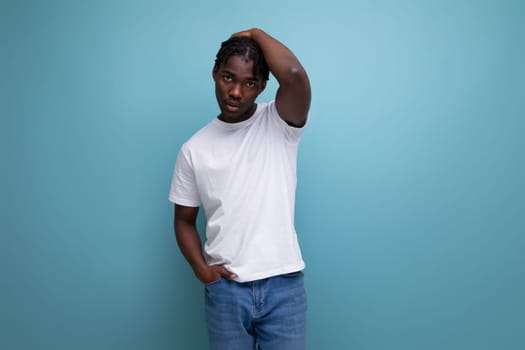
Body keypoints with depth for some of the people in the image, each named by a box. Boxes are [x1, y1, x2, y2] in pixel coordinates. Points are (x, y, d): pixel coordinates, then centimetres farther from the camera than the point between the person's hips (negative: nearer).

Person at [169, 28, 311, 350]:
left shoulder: (279, 124, -3)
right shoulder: (194, 149, 2)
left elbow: (295, 75, -25)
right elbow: (184, 220, 10)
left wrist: (256, 34, -9)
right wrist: (201, 268, -6)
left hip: (284, 286, -1)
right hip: (225, 289, 2)